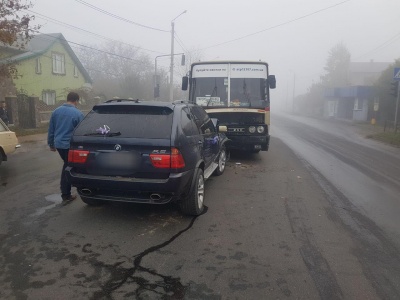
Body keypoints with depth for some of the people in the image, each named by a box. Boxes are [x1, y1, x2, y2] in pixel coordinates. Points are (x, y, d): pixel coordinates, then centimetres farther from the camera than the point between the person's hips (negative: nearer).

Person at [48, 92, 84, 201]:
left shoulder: (56, 111, 5)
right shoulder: (78, 113, -12)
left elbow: (51, 129, 11)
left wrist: (51, 144, 20)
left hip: (58, 144, 6)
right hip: (70, 145, -6)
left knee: (66, 165, 23)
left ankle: (64, 190, 27)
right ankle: (66, 195, 17)